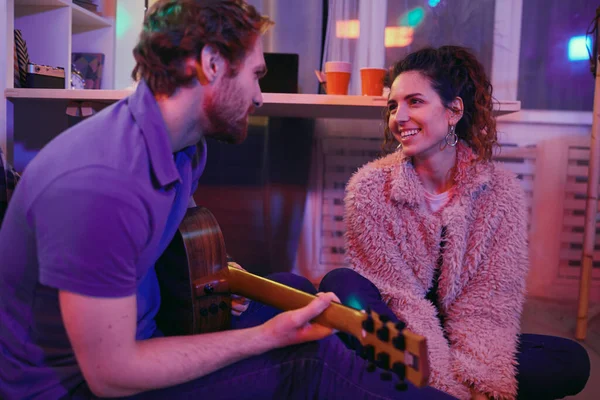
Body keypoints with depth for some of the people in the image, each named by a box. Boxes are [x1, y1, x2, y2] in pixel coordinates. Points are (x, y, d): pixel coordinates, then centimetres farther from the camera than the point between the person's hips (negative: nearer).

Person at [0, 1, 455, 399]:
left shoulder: (187, 145, -5)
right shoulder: (98, 185, -33)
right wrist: (267, 336, -22)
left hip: (141, 334, 8)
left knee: (295, 289, 7)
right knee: (310, 359, -19)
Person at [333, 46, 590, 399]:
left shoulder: (502, 191, -7)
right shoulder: (369, 188, -12)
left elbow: (490, 303, -10)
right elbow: (400, 298, -15)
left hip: (466, 344, 3)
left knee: (573, 362, -18)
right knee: (342, 284, -28)